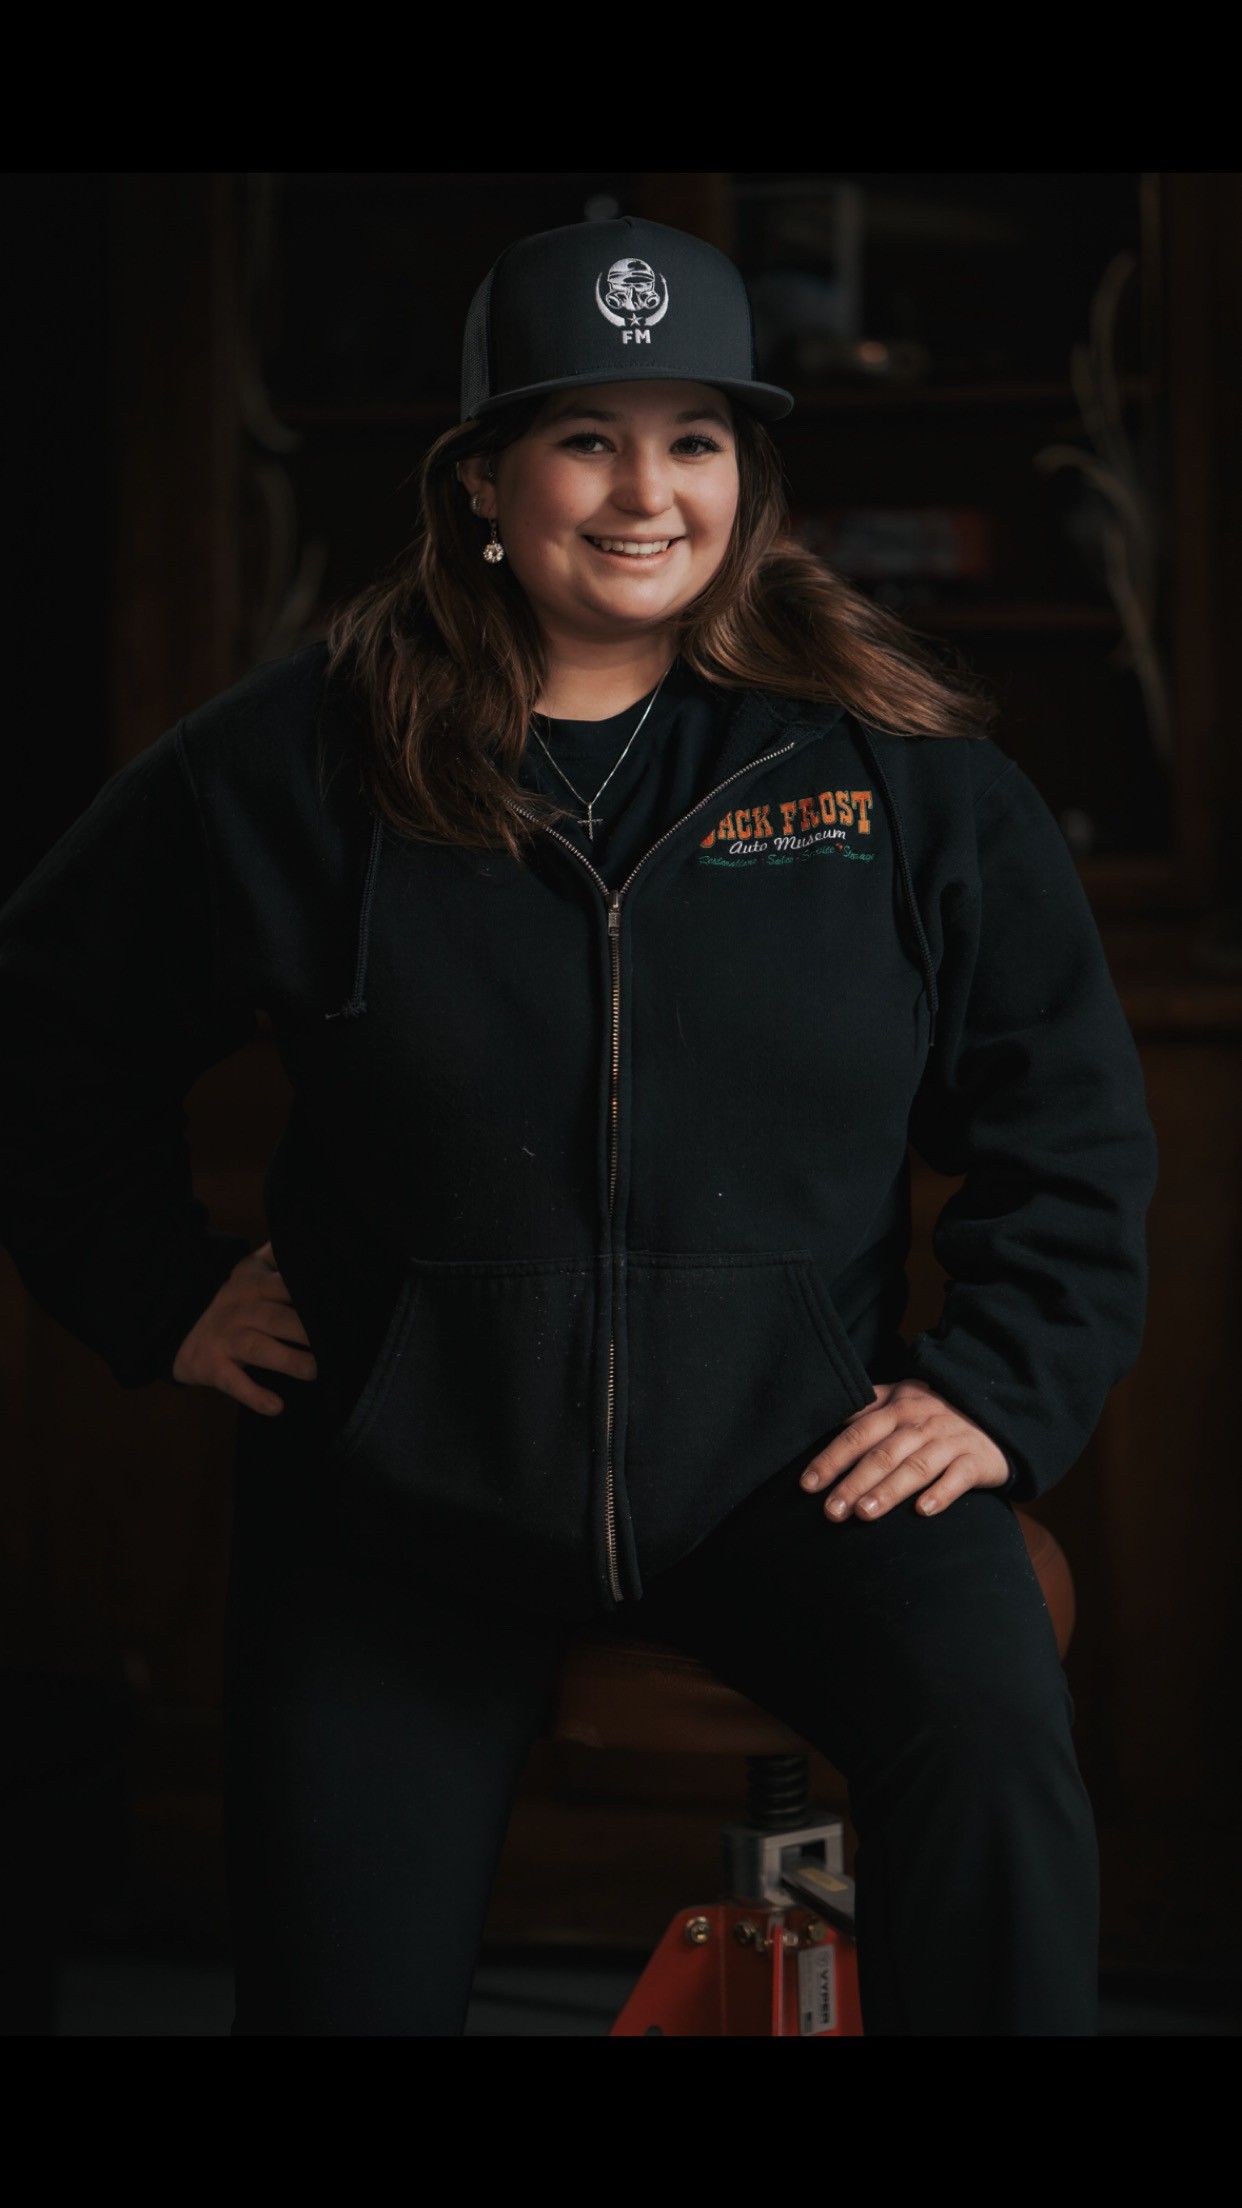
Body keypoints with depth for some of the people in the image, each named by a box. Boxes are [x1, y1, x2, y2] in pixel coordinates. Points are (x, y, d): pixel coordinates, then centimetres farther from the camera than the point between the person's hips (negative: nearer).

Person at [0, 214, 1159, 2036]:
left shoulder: (899, 763, -1)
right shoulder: (300, 764, -1)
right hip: (399, 1473, 1)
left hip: (787, 1447, -1)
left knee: (989, 1752, -28)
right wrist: (162, 1293, 4)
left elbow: (1065, 1099, 6)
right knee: (340, 1975, 3)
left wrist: (1002, 1389, -3)